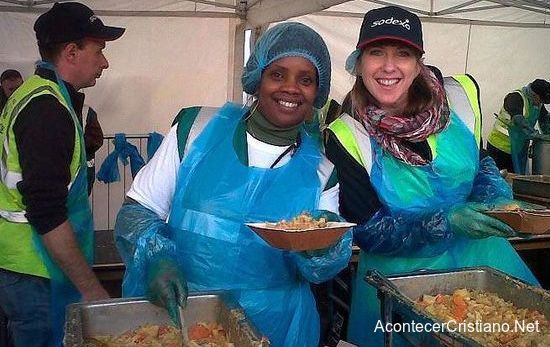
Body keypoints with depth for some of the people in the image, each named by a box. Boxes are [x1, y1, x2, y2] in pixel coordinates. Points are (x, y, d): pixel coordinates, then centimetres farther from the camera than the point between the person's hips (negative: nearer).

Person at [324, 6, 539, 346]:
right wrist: (447, 222, -27)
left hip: (480, 259, 4)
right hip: (400, 275, -3)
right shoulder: (346, 138, -18)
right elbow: (367, 231, -15)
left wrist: (496, 199, -11)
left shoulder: (461, 96, -9)